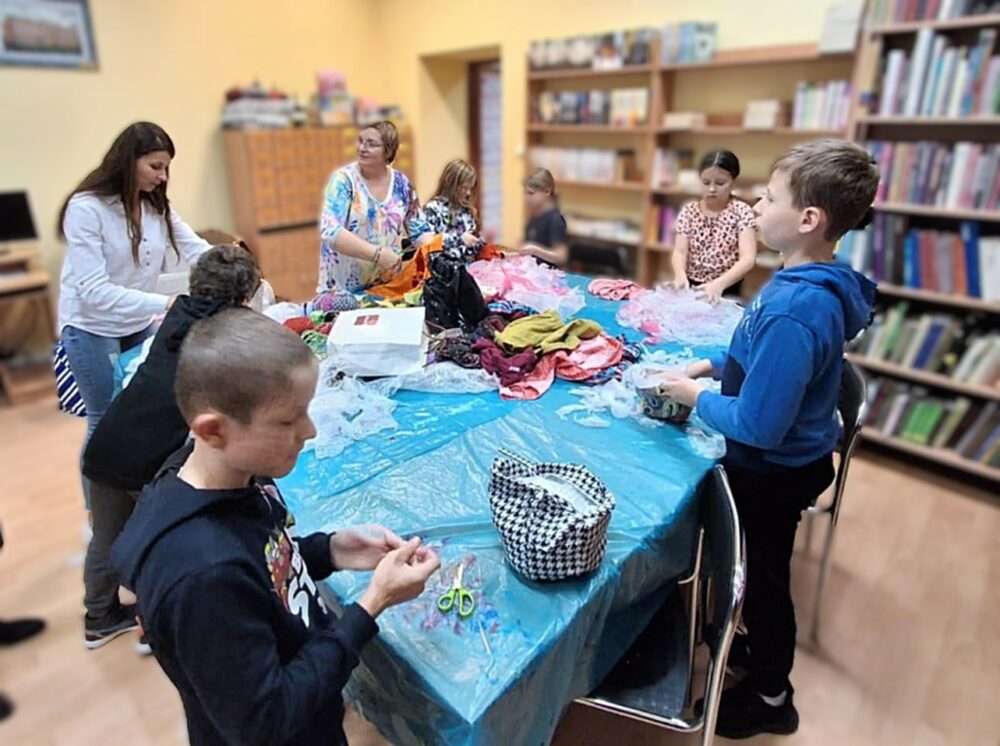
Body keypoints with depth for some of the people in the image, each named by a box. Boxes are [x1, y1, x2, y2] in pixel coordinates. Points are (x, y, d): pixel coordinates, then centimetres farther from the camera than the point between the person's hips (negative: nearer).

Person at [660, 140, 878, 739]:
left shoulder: (795, 309, -34)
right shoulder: (816, 285, -3)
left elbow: (758, 425, -32)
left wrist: (694, 395, -18)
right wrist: (713, 365, 1)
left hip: (774, 472, -9)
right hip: (788, 460, 9)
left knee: (764, 577, 14)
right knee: (760, 570, 28)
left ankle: (771, 698, 40)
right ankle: (761, 647, 54)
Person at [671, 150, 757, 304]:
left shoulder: (742, 211, -5)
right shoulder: (689, 210, 3)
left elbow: (748, 259, -16)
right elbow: (680, 251, -5)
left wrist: (719, 284, -33)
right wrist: (680, 275, -27)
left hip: (726, 291, -2)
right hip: (691, 287, 2)